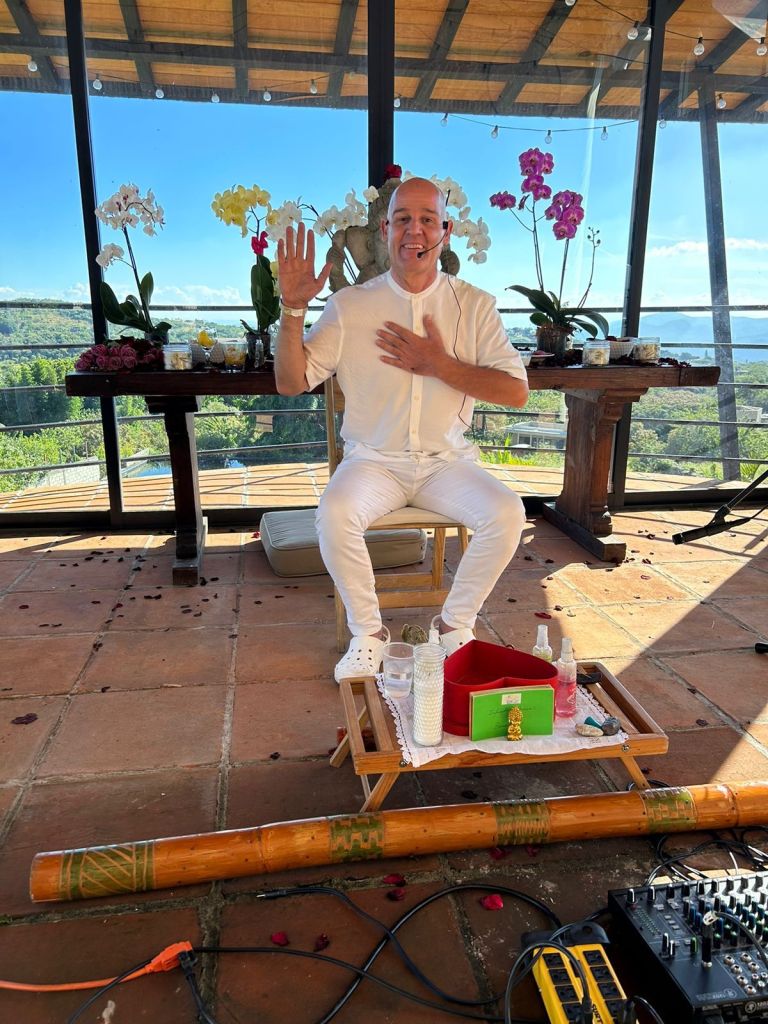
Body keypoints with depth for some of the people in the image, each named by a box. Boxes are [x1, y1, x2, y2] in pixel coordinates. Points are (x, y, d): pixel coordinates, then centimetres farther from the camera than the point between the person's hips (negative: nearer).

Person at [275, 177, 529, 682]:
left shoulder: (476, 305, 3)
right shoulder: (350, 304, 1)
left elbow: (517, 391, -4)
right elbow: (291, 383, -3)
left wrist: (440, 366, -13)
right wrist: (293, 309, -17)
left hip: (448, 460, 1)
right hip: (374, 460, 0)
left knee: (507, 513, -25)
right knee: (334, 515, -30)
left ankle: (456, 625, 0)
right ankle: (368, 632, -5)